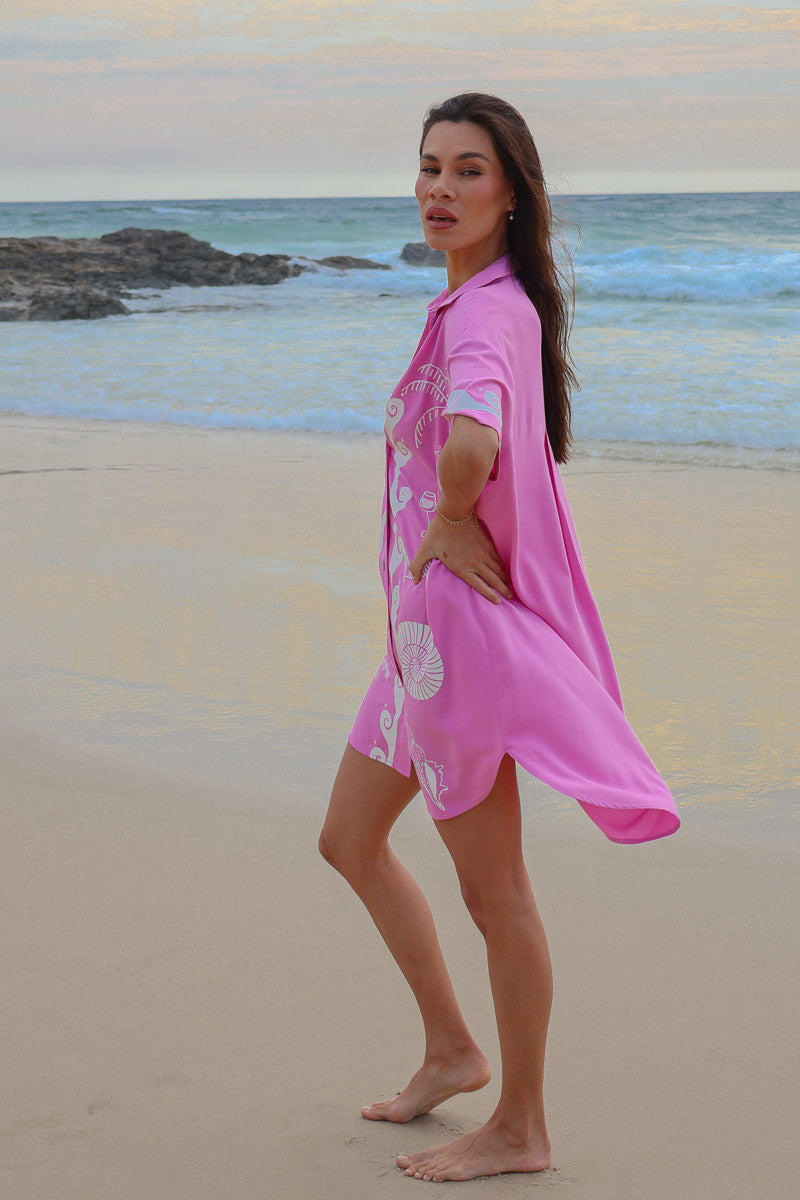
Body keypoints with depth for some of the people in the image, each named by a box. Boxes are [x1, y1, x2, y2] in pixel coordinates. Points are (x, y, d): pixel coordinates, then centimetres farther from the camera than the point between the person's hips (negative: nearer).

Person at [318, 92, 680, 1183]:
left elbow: (469, 449, -42)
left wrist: (450, 519, -22)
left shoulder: (487, 316, -21)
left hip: (461, 622, -10)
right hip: (426, 624, 10)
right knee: (351, 844, 21)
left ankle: (521, 1127, 19)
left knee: (493, 891, 4)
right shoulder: (479, 304, 9)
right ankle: (452, 1051, 35)